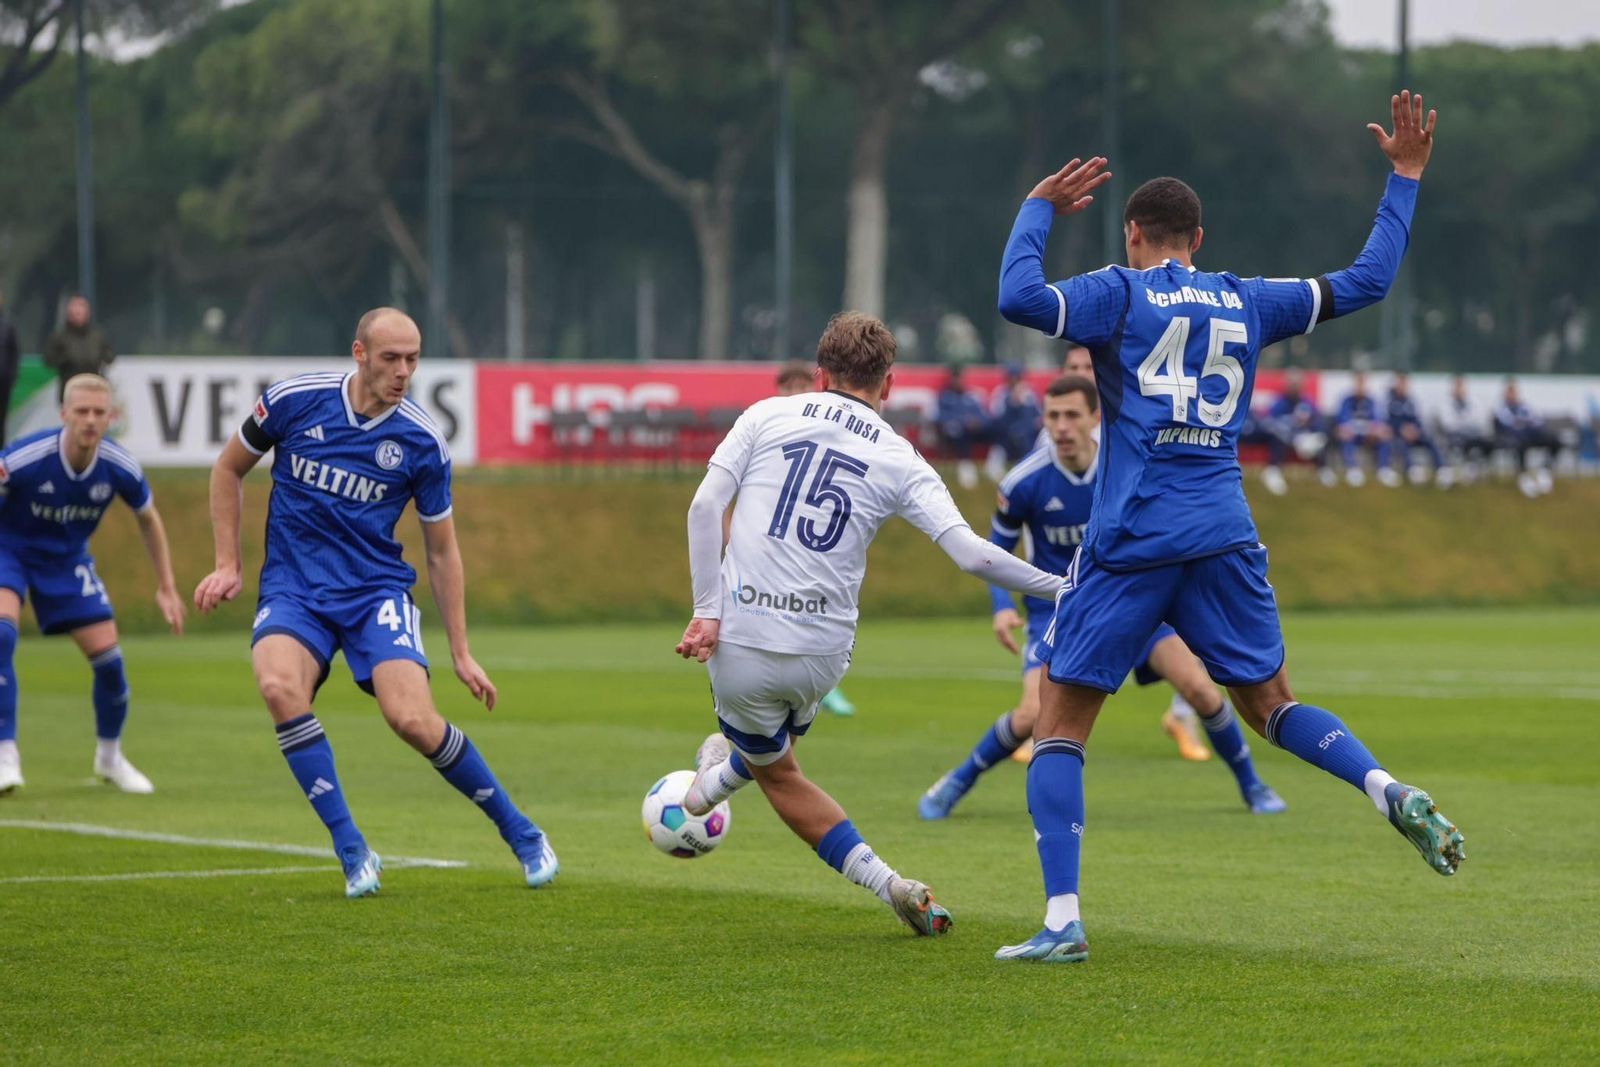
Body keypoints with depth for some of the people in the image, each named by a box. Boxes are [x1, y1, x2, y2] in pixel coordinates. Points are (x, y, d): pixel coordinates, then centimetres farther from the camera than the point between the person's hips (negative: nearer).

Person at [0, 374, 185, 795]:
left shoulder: (119, 467, -20)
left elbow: (149, 520, 1)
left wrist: (167, 588, 4)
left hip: (68, 559, 3)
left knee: (108, 656, -4)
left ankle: (110, 755, 22)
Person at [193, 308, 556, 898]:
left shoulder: (422, 443, -5)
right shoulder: (294, 400, -6)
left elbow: (442, 551, 6)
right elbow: (229, 469, 12)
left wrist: (461, 653, 6)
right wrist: (228, 564, 7)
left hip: (376, 589, -1)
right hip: (293, 589, 1)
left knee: (413, 720, -23)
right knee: (279, 688, -32)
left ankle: (521, 833, 1)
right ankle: (353, 852, -22)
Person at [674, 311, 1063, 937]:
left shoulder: (768, 416, 5)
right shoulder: (899, 460, 3)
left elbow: (704, 505, -5)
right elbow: (971, 554, -7)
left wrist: (708, 611, -5)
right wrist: (1060, 589, 3)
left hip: (740, 643, 1)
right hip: (823, 652, -1)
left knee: (777, 772, 19)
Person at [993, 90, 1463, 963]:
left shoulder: (1121, 294, 1)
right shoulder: (1247, 304, 13)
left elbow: (1019, 299, -14)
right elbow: (1366, 282, 20)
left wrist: (1038, 207, 1)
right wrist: (1405, 177, 28)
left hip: (1130, 540, -4)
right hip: (1225, 537, 4)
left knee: (1059, 722, 3)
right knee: (1270, 703, 17)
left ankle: (1062, 921, -8)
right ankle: (1389, 791, -11)